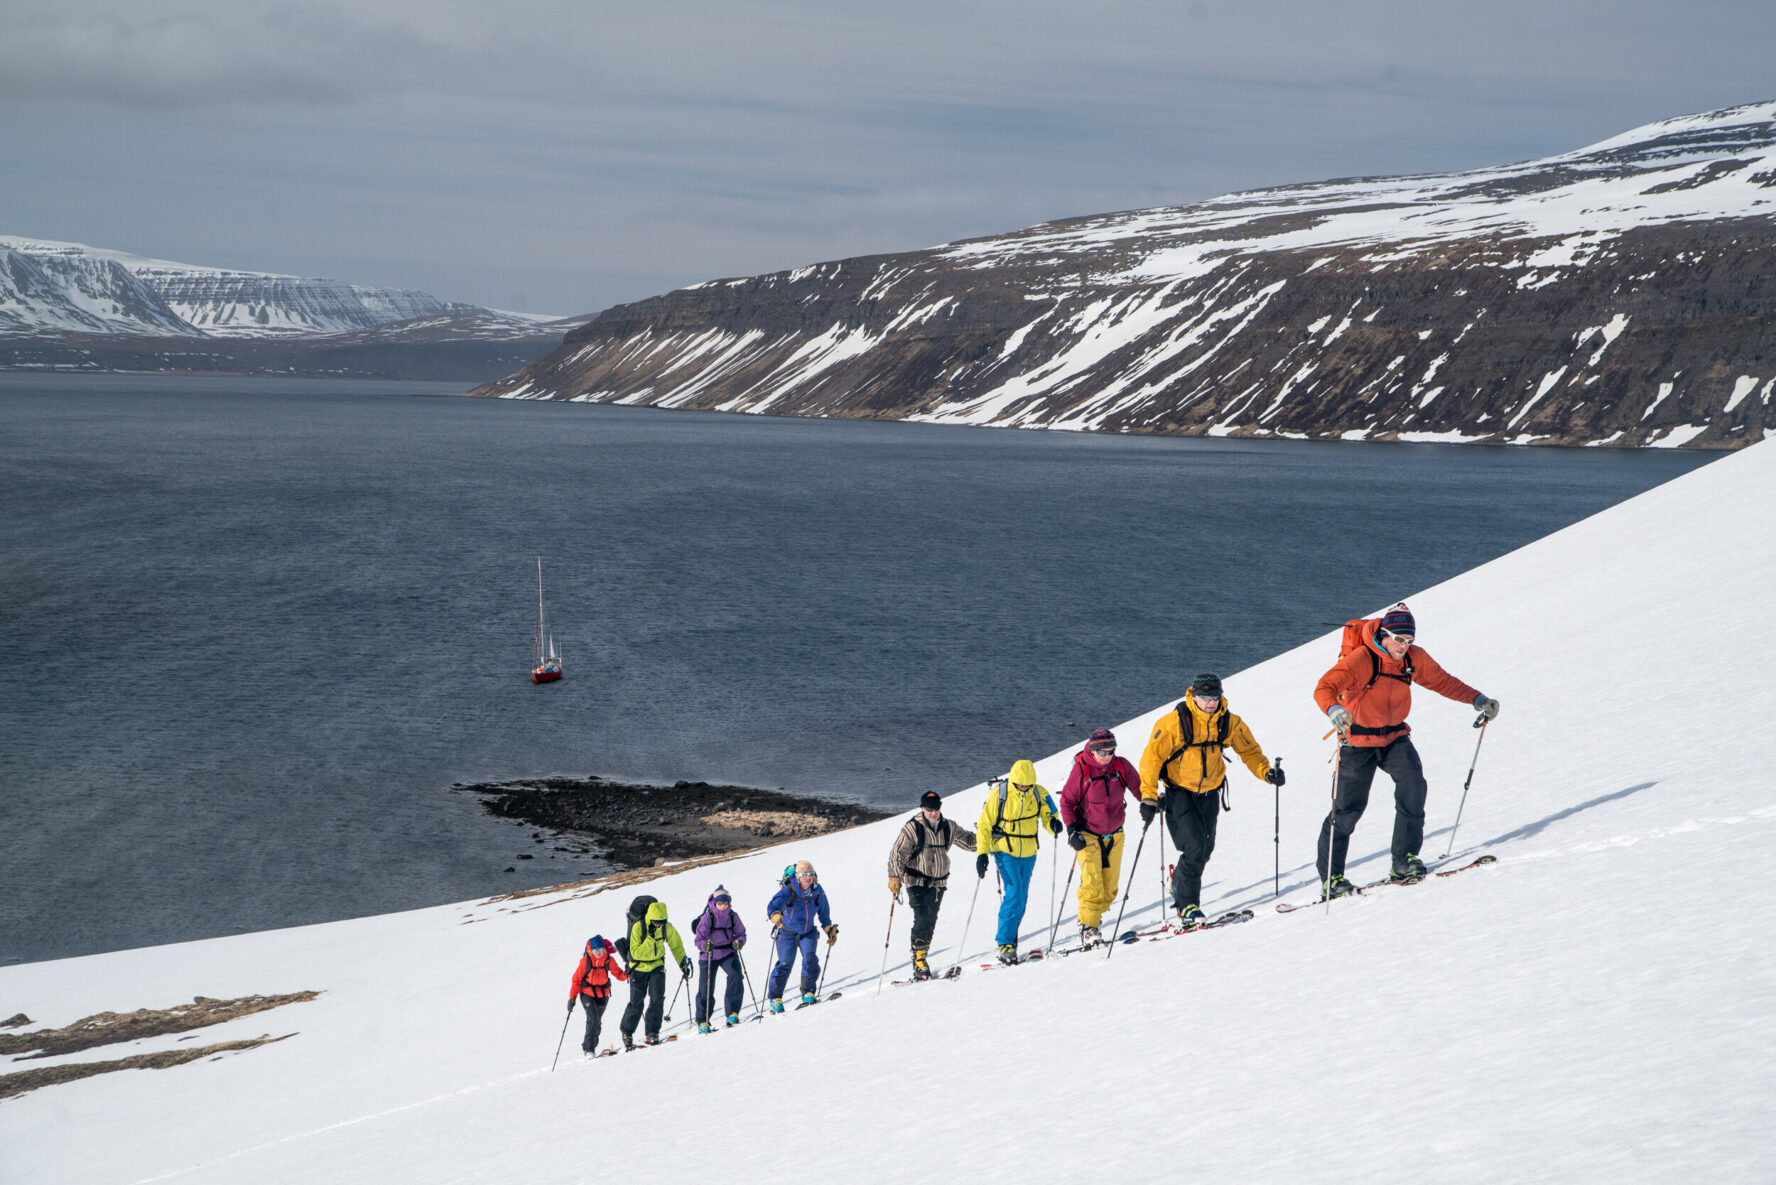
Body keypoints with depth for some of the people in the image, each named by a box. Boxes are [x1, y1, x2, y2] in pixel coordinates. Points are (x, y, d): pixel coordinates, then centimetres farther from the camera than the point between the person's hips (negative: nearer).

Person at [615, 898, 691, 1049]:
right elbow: (635, 953, -23)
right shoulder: (638, 927, -21)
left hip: (657, 966, 3)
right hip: (639, 967, -3)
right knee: (636, 1003, -1)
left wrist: (684, 964, 3)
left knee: (657, 998, -14)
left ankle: (652, 1033, -6)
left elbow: (676, 946, 6)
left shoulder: (667, 928, -10)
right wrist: (649, 940, -33)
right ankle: (627, 1033, 20)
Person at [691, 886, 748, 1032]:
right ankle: (702, 1020, 17)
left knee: (736, 975, -24)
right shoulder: (707, 918, -9)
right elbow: (698, 939, -10)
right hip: (709, 956, -2)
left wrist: (739, 942, -16)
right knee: (706, 988, -1)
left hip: (728, 953, 2)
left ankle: (732, 1012, -15)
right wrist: (705, 945, -32)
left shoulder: (733, 917, 1)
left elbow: (741, 934, 7)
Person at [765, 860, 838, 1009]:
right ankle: (775, 998, 7)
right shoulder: (789, 890, -20)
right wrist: (776, 916, -52)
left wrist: (830, 930, 9)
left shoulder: (817, 891, -8)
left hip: (808, 932, 3)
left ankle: (808, 992, -1)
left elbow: (823, 912, 8)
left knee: (810, 959, -16)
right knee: (785, 964, -6)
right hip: (787, 933, -3)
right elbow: (773, 906, -31)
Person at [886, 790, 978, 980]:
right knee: (922, 920, -18)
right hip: (917, 883, -5)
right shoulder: (912, 829, -9)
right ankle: (919, 960, -17)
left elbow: (969, 841, 13)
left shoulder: (948, 827, 4)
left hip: (938, 884, 5)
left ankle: (922, 956, 18)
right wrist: (894, 878, -19)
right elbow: (897, 854, -9)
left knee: (931, 922, 8)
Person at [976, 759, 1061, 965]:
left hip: (1028, 853, 5)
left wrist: (1053, 823, -20)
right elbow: (984, 825, -6)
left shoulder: (1039, 794, -3)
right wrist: (982, 853, -12)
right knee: (1013, 894, -17)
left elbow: (1048, 815, 5)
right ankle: (1005, 943, -14)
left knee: (1021, 898, 9)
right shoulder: (998, 795, -12)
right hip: (1005, 851, -4)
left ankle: (1010, 936, 22)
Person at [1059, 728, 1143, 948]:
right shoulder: (1081, 770, -12)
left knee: (1110, 887, 5)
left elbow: (1138, 787, 2)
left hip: (1114, 835, 4)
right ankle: (1087, 929, -10)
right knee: (1092, 883, -16)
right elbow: (1067, 800, -5)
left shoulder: (1121, 766, -5)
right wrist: (1072, 828, -14)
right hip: (1087, 835, -4)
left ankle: (1094, 916, 24)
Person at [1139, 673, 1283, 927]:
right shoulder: (1174, 723, -19)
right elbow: (1152, 758, -15)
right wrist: (1148, 798, -19)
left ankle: (1179, 882, 37)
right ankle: (1187, 907, -4)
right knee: (1195, 847, -16)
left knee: (1206, 849, 7)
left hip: (1209, 792, 5)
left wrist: (1266, 772, -13)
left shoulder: (1229, 723, -6)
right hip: (1179, 792, -5)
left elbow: (1249, 751, 6)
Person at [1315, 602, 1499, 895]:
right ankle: (1330, 877, 7)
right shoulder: (1361, 659, -21)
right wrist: (1334, 709, -49)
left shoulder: (1413, 659, -3)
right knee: (1348, 806, -5)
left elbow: (1442, 681, 11)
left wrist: (1477, 699, 2)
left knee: (1413, 784, -19)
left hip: (1395, 736, 5)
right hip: (1358, 739, -5)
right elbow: (1324, 688, -28)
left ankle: (1404, 860, -11)